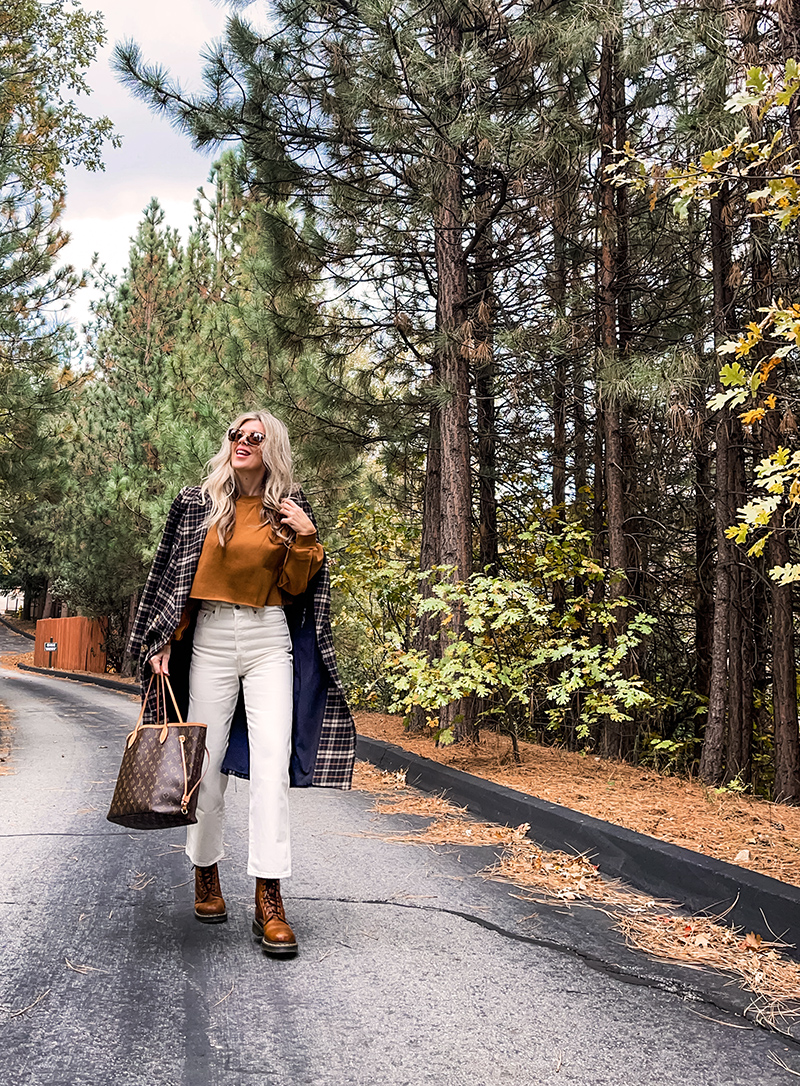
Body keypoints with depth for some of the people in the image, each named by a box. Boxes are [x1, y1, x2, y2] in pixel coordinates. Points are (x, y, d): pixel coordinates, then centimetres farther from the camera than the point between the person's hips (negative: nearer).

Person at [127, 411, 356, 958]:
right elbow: (175, 575, 8)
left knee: (272, 762, -10)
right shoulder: (198, 502, 6)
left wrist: (305, 538, -9)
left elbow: (296, 587, 5)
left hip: (270, 640, -1)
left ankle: (269, 900, -9)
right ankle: (207, 876, 25)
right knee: (207, 760, 5)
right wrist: (164, 641, 2)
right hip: (210, 637, 1)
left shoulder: (290, 510, 6)